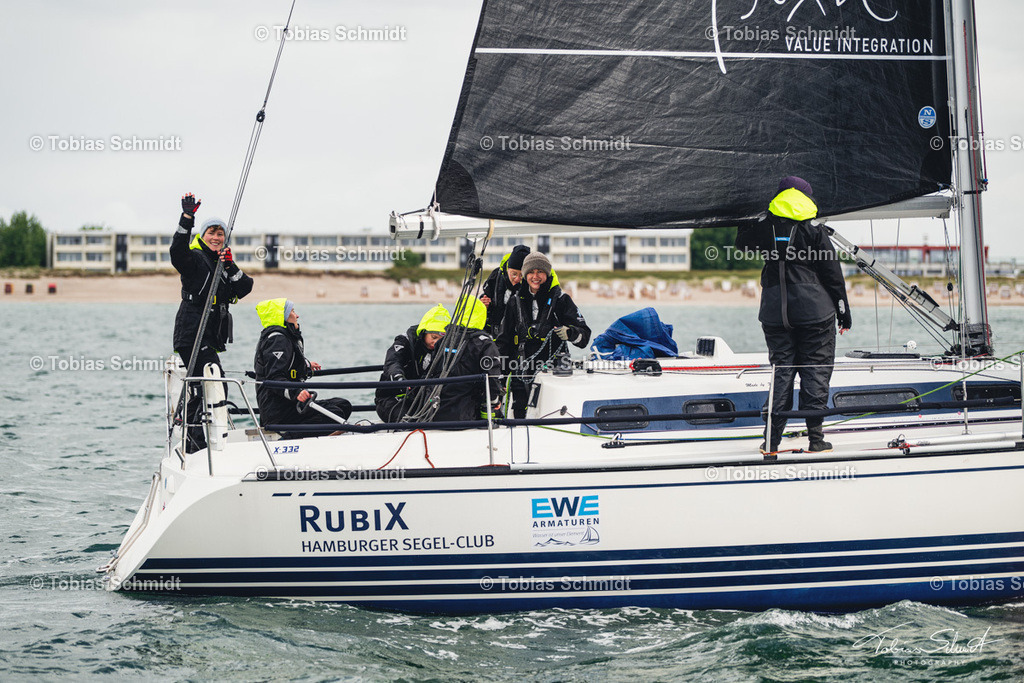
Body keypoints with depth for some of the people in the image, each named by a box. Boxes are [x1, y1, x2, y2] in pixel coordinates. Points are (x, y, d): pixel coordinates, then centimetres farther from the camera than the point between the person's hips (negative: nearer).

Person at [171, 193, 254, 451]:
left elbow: (245, 288, 6)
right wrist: (187, 218, -33)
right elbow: (178, 250, -26)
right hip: (193, 335, -9)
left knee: (199, 391, 12)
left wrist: (231, 267, -12)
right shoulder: (195, 259, -3)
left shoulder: (223, 265, 19)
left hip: (209, 339, 9)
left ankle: (189, 445, 18)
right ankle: (200, 442, -17)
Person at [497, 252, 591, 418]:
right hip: (522, 376, 3)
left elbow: (584, 335, 1)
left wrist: (570, 333, -22)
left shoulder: (560, 300, 4)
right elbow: (504, 341, 20)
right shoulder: (516, 302, 13)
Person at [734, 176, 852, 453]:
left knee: (781, 371, 8)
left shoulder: (765, 228, 3)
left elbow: (742, 242, 24)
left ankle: (772, 439, 4)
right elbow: (832, 272, -3)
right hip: (815, 312, -3)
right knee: (816, 371, 2)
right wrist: (843, 310, 3)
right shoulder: (813, 230, -5)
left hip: (775, 313, 3)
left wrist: (746, 222, 44)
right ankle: (815, 437, -1)